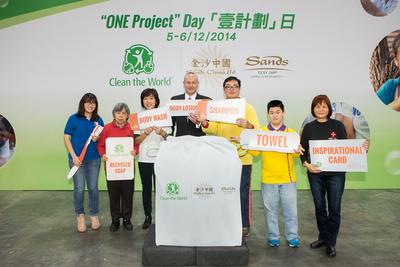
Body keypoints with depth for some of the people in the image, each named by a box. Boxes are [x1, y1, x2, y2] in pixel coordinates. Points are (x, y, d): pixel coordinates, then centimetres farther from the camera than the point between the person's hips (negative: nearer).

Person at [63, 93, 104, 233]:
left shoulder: (98, 120, 6)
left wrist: (97, 139, -11)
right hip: (77, 158, -2)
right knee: (79, 188, 2)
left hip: (94, 159, 2)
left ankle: (94, 215, 22)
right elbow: (66, 138, -3)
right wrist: (74, 156, -11)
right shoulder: (74, 118, -2)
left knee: (93, 187, 7)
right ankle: (80, 215, 21)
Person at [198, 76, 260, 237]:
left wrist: (248, 125, -32)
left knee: (242, 193, 4)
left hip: (243, 158, -3)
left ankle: (244, 225, 18)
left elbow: (257, 130, -11)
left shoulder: (248, 108, 0)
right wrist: (203, 122, -24)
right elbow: (213, 129, -4)